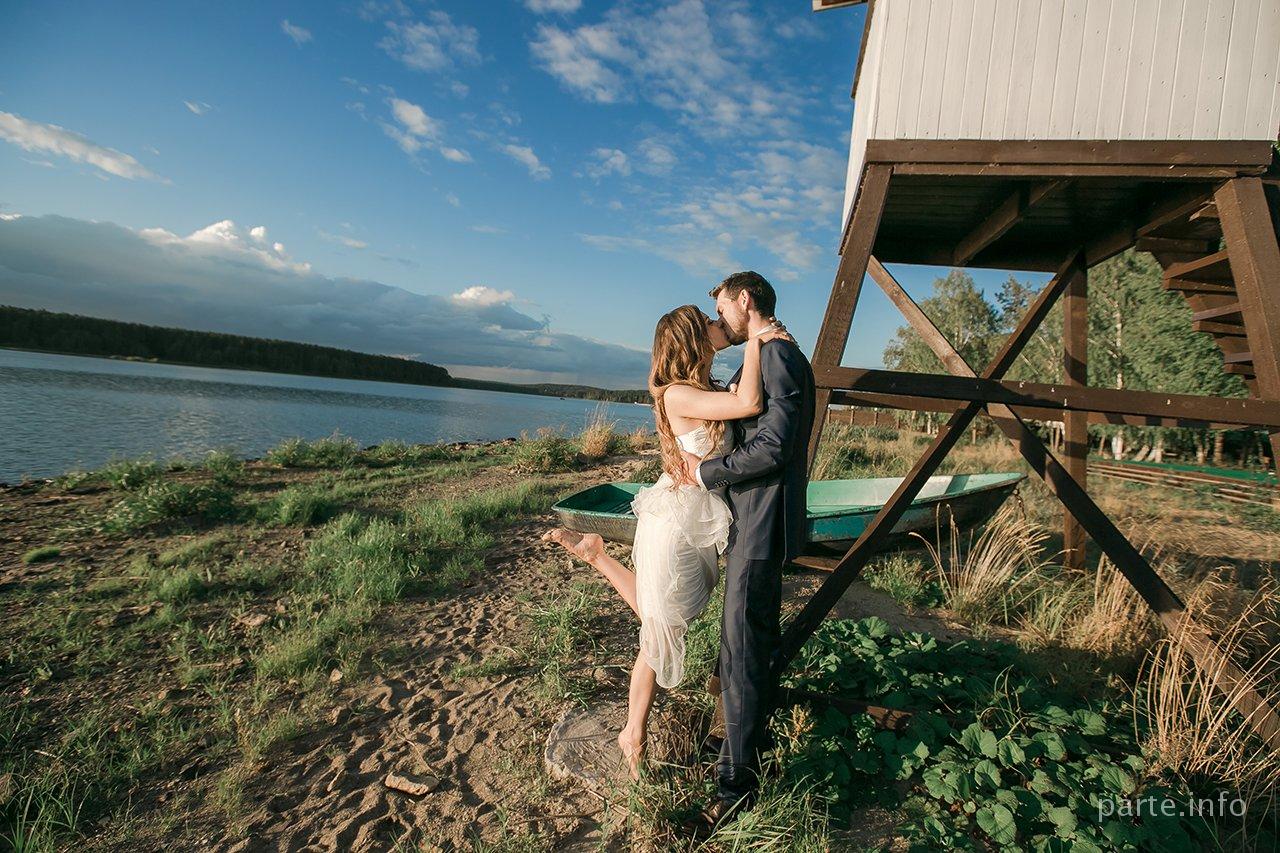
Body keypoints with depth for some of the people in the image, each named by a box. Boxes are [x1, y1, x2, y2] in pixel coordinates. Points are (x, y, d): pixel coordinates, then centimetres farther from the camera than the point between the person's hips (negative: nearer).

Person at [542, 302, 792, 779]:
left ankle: (595, 552, 32)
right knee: (661, 634, 7)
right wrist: (754, 345, -16)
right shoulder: (679, 395, -22)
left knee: (663, 621, 23)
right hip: (674, 527, -9)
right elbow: (750, 404, -32)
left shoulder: (707, 391, 5)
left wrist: (769, 342, 4)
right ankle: (633, 735, 28)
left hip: (700, 528, 9)